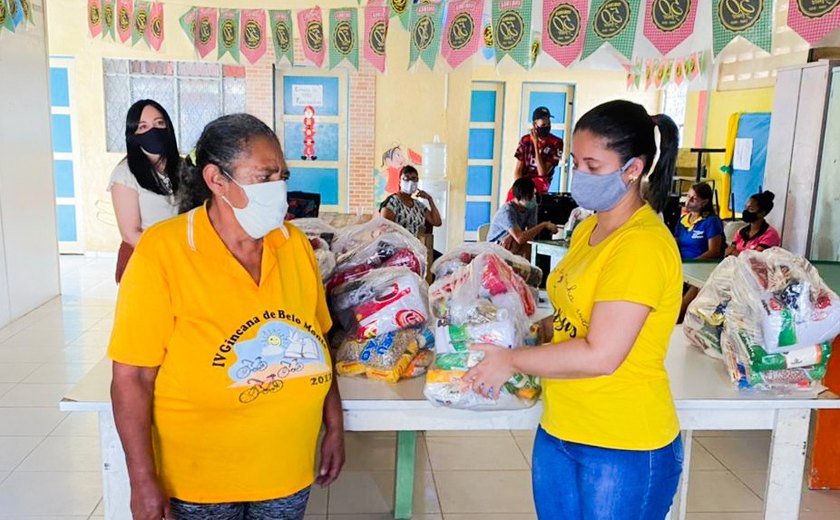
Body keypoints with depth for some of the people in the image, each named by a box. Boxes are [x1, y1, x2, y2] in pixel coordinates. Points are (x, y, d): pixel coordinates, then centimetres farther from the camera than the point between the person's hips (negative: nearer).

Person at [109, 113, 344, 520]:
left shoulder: (294, 244, -3)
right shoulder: (164, 250, -16)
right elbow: (132, 378, -13)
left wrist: (334, 428, 8)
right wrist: (143, 482, -12)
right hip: (199, 483, -3)